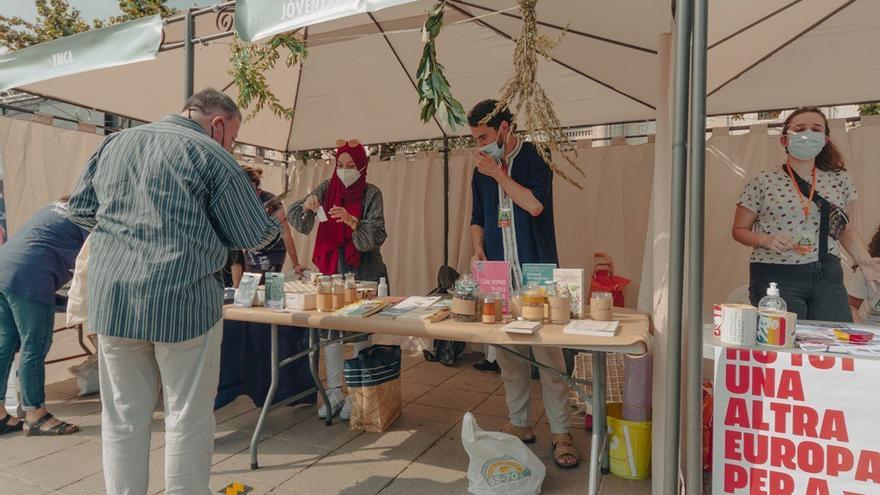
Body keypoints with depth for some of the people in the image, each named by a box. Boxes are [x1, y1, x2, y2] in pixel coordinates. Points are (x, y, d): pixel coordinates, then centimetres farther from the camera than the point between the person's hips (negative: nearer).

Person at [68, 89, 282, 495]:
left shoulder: (113, 144, 14)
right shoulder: (210, 154, -4)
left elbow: (80, 208, 21)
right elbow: (253, 235, -3)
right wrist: (277, 222, 17)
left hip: (111, 300, 6)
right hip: (184, 301, -5)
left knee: (123, 418, 16)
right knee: (188, 418, 8)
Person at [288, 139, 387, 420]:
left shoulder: (371, 194, -5)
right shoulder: (327, 188, 4)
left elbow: (377, 236, -14)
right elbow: (296, 219, -2)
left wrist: (352, 221, -31)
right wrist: (307, 205, -23)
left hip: (363, 270, -3)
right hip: (331, 268, 3)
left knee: (360, 333, 1)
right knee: (330, 329, 5)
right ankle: (334, 393, 17)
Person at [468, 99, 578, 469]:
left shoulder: (534, 156, -2)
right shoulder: (482, 168, 13)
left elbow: (535, 205, -15)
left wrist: (497, 174, -13)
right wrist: (478, 249, 1)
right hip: (499, 275, 5)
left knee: (548, 352, -3)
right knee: (508, 353, 8)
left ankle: (561, 433, 9)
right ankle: (520, 424, 22)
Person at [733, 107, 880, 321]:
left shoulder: (839, 180, 10)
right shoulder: (763, 182, -2)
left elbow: (846, 228, 20)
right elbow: (740, 230, 1)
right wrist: (766, 240, -17)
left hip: (827, 277, 4)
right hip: (776, 276, -4)